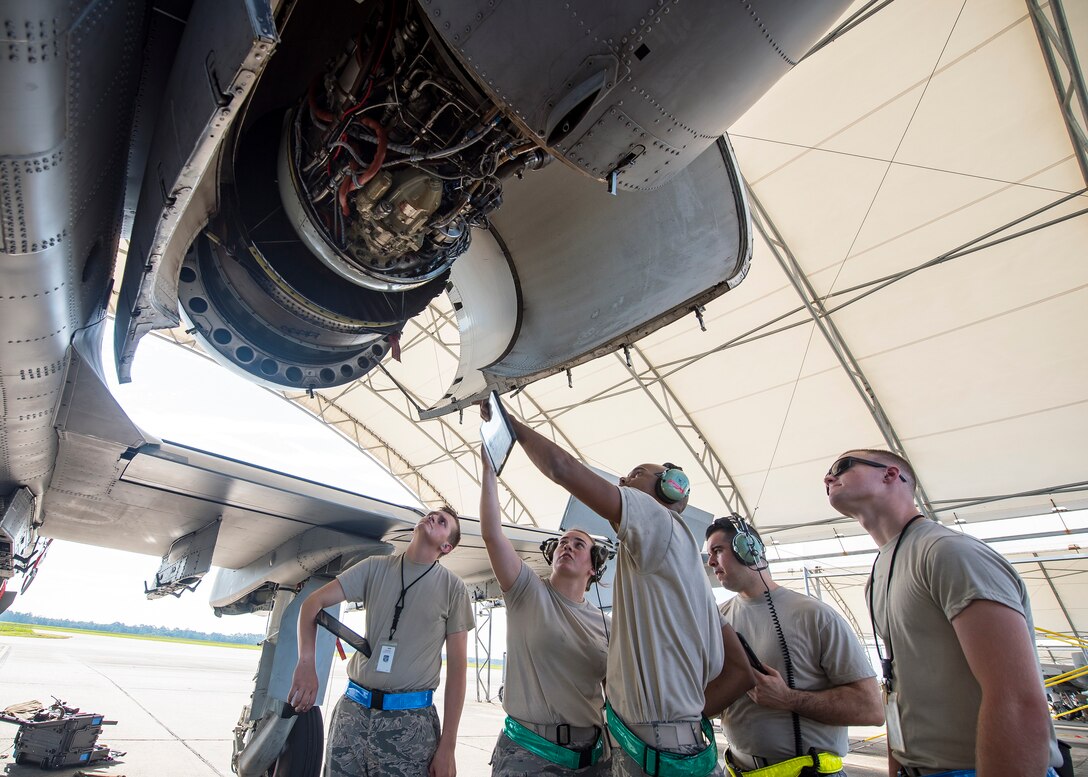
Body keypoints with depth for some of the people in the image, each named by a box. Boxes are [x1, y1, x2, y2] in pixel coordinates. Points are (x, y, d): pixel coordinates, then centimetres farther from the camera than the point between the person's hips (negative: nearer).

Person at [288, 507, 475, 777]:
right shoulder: (375, 567, 3)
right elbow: (314, 601, 0)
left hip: (411, 719, -2)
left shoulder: (453, 587, -4)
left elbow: (457, 667, -4)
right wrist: (306, 662, -17)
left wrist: (447, 746, -7)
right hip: (353, 709, 2)